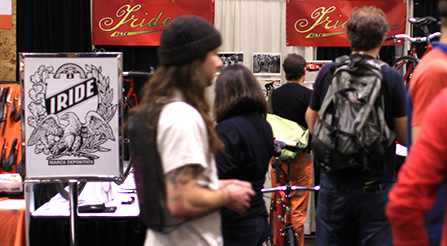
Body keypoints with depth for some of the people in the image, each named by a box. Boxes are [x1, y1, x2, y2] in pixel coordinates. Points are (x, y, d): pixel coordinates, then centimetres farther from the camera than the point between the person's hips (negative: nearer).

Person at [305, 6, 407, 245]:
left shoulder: (327, 72, -2)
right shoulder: (391, 77, -11)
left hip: (333, 183, 3)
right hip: (376, 186, -3)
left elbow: (312, 123, 9)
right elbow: (405, 136, -7)